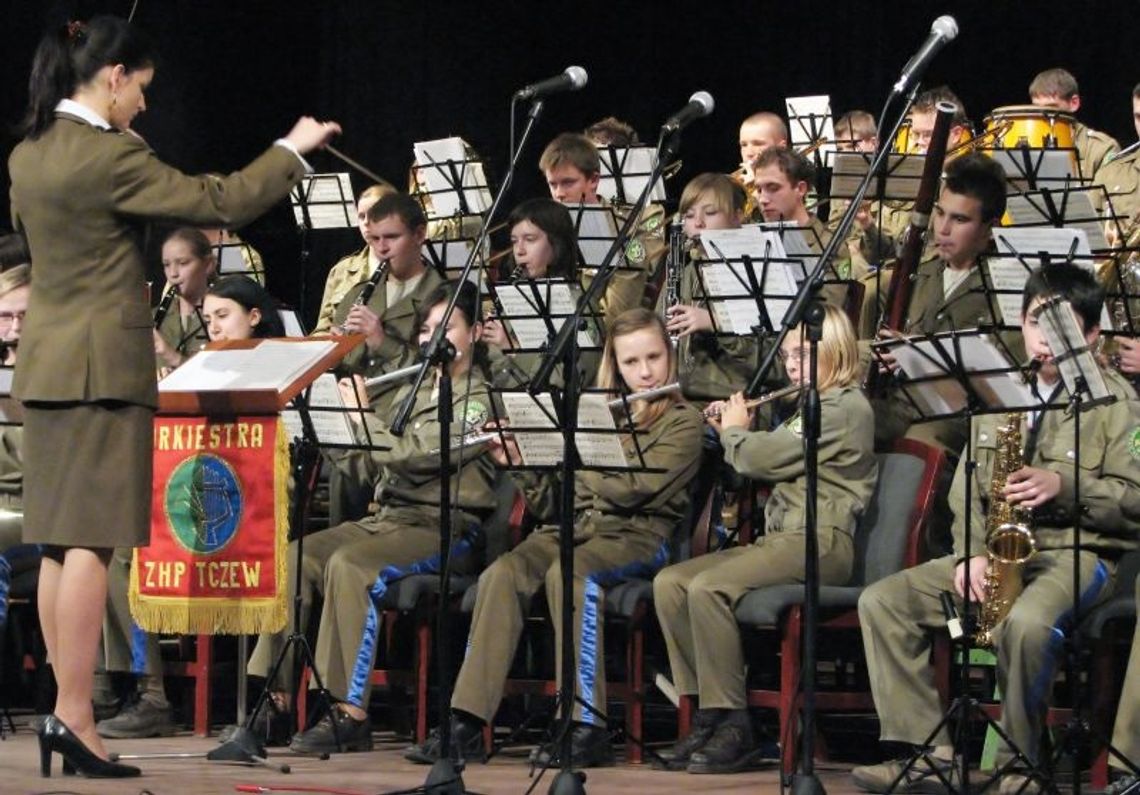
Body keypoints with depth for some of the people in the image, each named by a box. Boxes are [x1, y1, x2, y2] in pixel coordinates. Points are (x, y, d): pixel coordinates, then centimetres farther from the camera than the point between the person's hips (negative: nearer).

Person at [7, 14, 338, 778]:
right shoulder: (111, 158, -16)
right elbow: (222, 203, -14)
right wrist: (293, 149, 1)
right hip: (104, 363, -8)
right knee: (91, 542, -9)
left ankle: (67, 710, 11)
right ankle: (74, 715, -12)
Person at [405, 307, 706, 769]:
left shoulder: (683, 422, 3)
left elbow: (631, 489, -13)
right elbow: (551, 505, 15)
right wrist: (518, 465, -1)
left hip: (637, 536, -5)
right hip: (575, 528, 5)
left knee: (568, 572, -37)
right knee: (502, 574, -26)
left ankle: (587, 727, -38)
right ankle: (466, 724, -33)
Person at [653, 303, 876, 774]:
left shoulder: (846, 408, -8)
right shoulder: (811, 409, 25)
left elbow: (762, 459, -14)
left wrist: (735, 431, 5)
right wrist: (731, 431, 15)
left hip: (820, 542, -10)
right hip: (777, 540, 10)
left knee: (708, 588, -29)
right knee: (669, 584, -6)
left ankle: (733, 728, -25)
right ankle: (706, 713, -8)